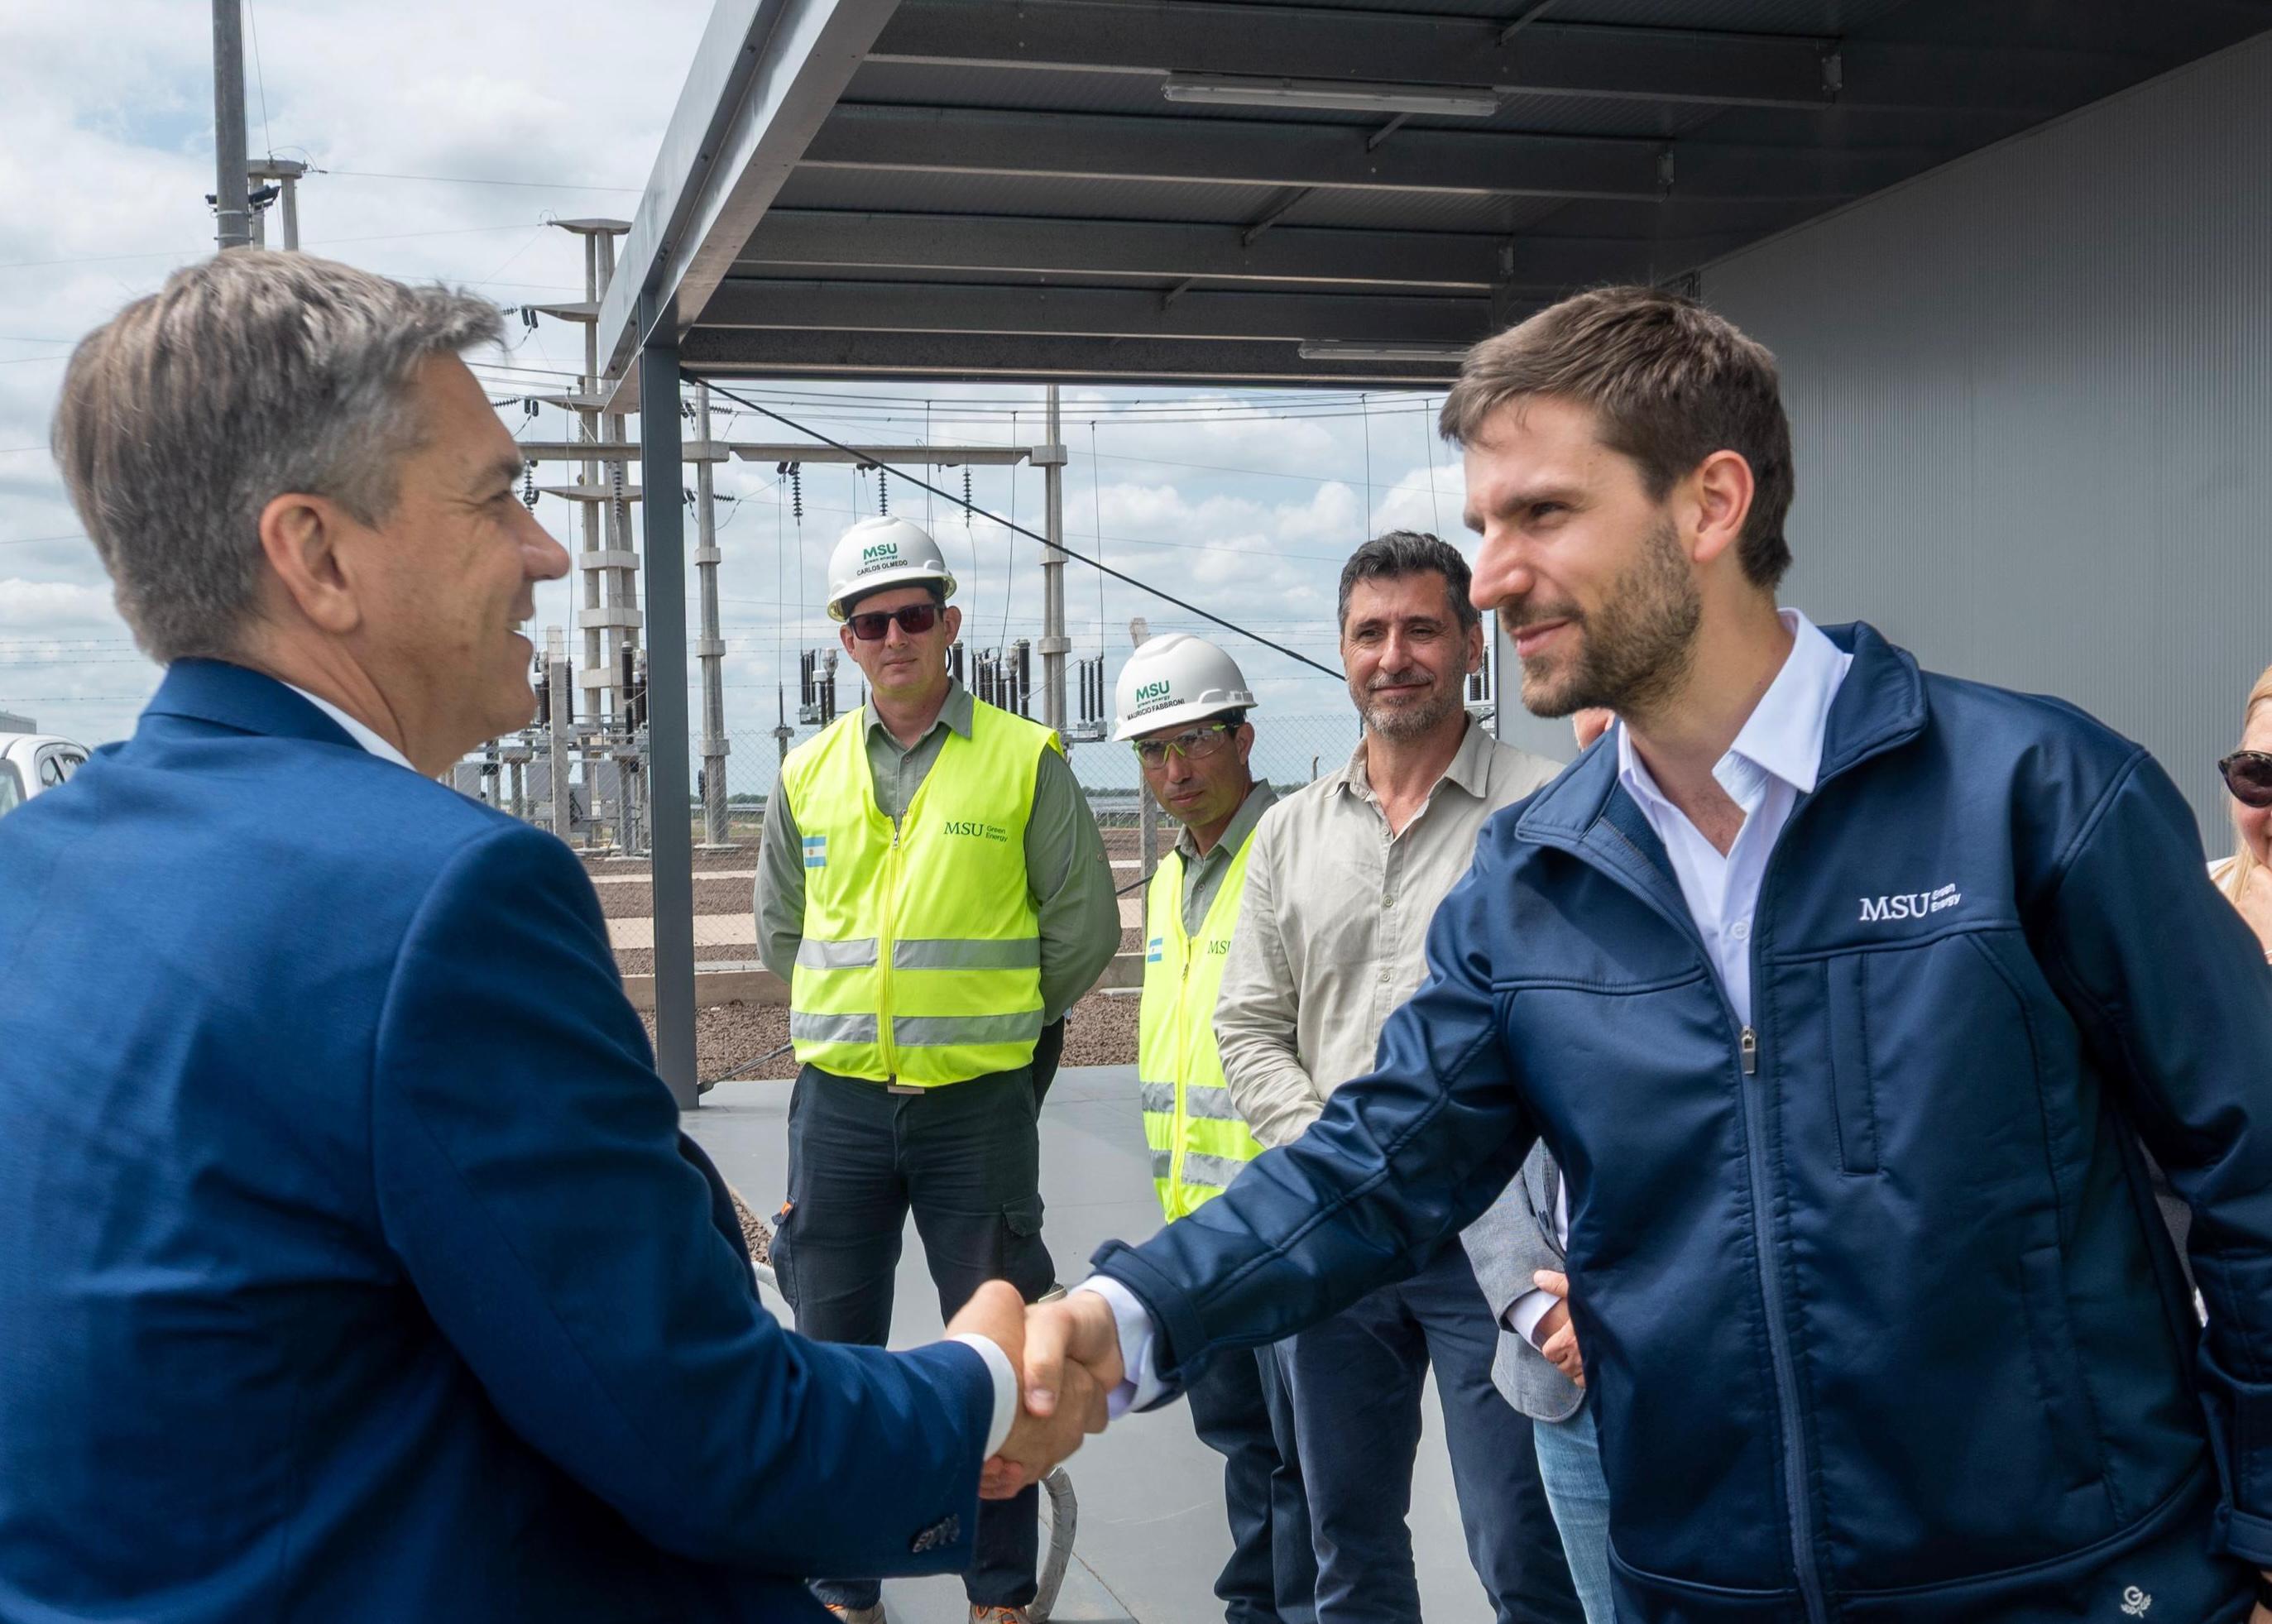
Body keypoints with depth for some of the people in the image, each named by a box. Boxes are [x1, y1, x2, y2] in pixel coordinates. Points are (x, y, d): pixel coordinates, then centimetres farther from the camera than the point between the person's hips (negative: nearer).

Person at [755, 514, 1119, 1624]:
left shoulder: (1025, 760, -3)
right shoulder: (809, 774, 6)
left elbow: (1084, 930, 2)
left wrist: (991, 1023, 8)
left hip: (979, 1104, -3)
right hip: (838, 1103, 3)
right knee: (833, 1351, 10)